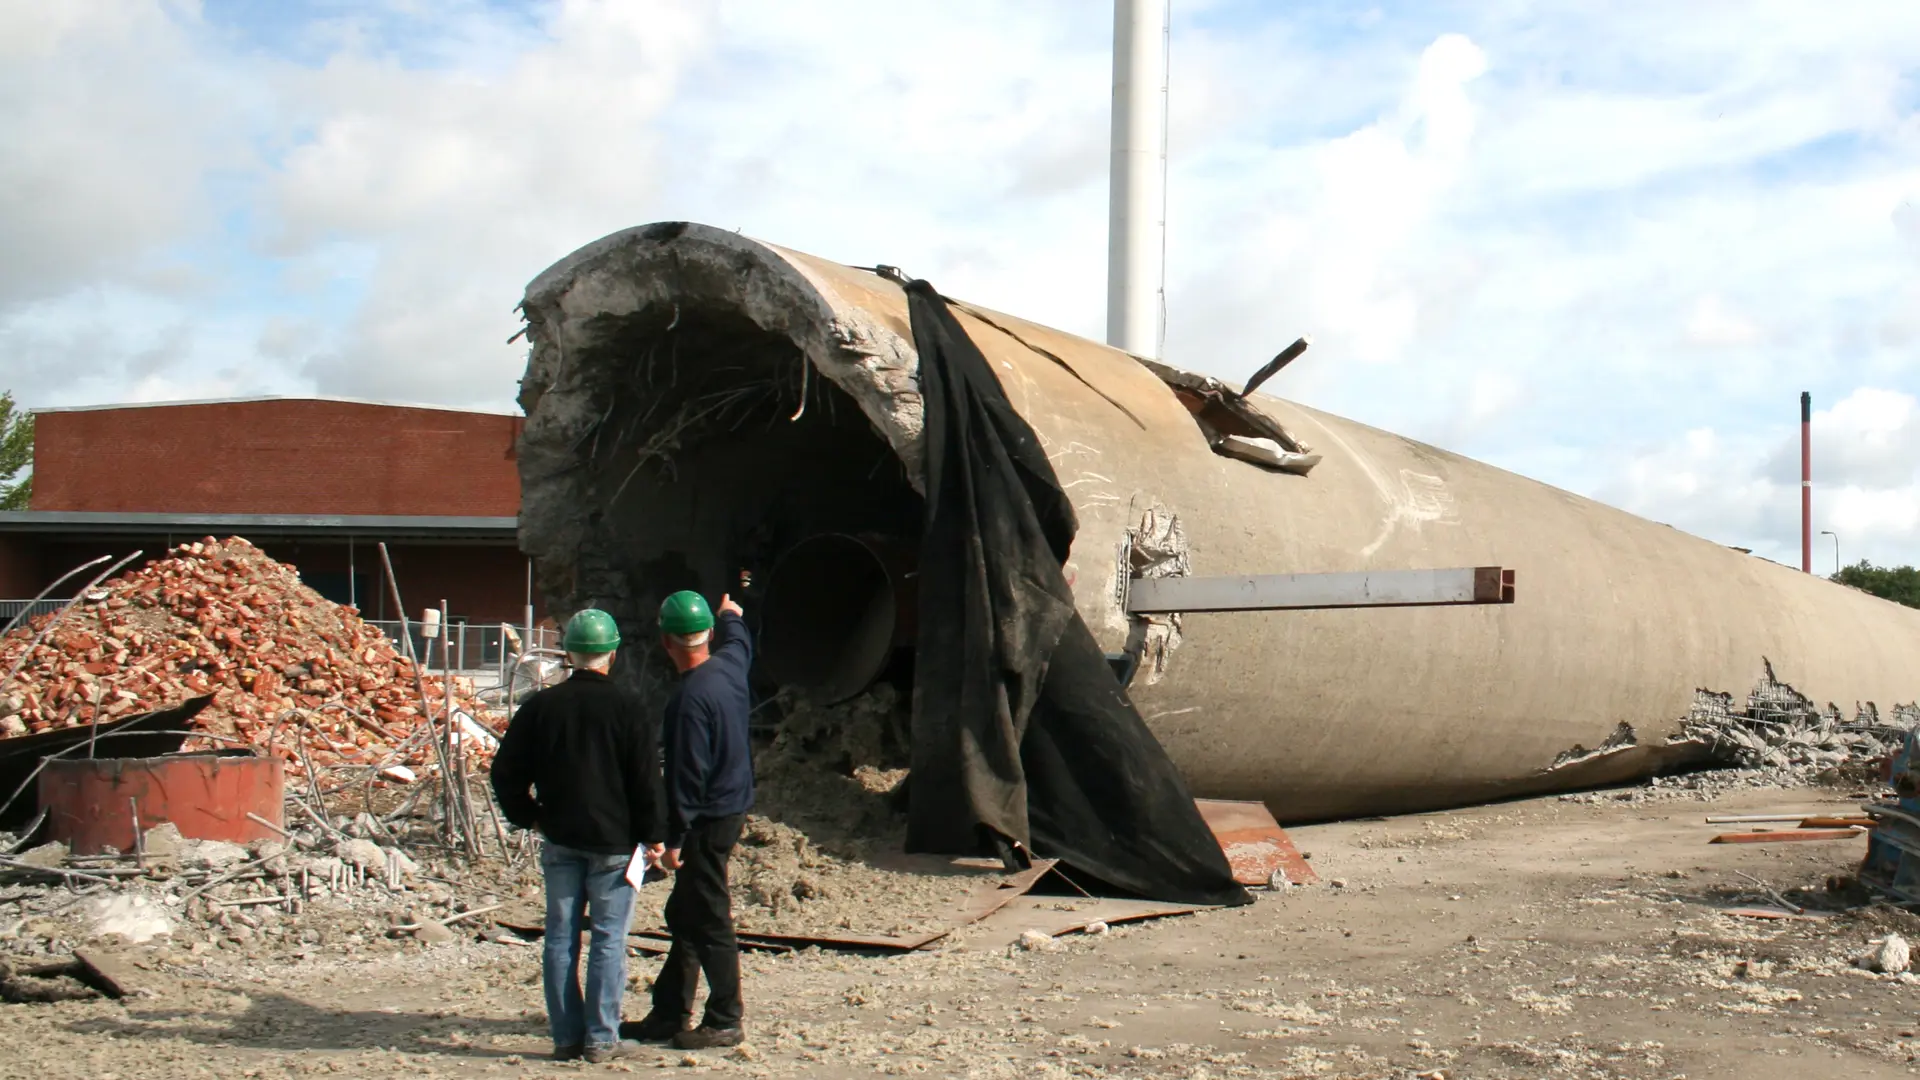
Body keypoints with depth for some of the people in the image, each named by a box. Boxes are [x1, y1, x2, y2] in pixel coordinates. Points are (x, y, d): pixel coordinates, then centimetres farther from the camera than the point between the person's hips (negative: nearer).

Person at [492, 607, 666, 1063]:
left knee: (560, 938, 8)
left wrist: (529, 816, 17)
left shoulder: (541, 706, 2)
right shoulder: (626, 709, -7)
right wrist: (654, 834, 1)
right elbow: (647, 780, -7)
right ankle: (601, 1039, 2)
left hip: (559, 839, 3)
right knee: (609, 939, 1)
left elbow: (506, 771, 6)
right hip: (614, 841, -3)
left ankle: (566, 1036, 11)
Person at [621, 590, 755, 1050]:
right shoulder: (730, 666, 3)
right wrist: (732, 617, 50)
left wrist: (675, 838, -18)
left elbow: (687, 775, -23)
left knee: (708, 922, -1)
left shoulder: (691, 697, -23)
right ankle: (669, 1014, 22)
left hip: (708, 820, -10)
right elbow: (739, 642, 29)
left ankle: (725, 1021, 6)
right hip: (732, 806, 10)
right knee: (684, 915, 15)